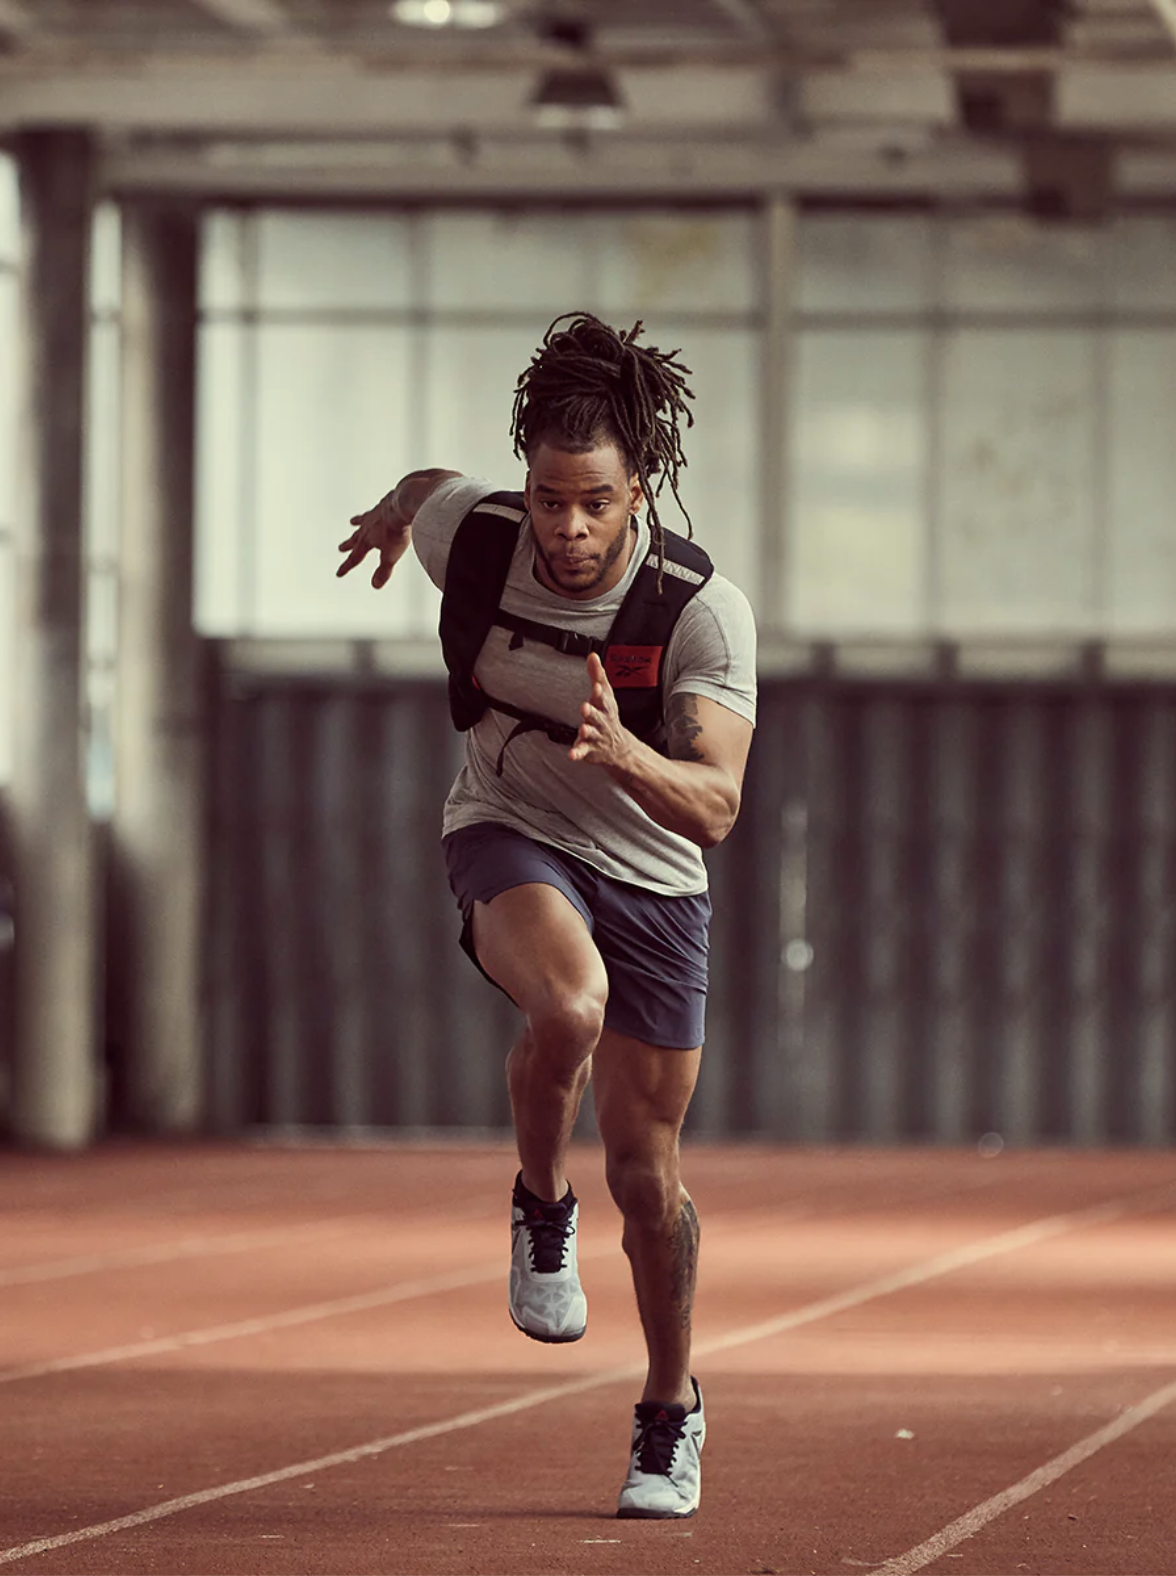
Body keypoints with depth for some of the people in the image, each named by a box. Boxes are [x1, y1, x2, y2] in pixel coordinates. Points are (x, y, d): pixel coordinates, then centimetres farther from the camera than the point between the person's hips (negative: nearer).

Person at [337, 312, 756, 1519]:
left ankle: (672, 1412, 28)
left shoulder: (704, 611, -23)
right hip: (508, 841, 0)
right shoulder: (470, 530, -16)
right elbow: (420, 491, 11)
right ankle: (541, 1208, -5)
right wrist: (390, 515, 34)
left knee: (645, 1176, 3)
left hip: (650, 878, 0)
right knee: (570, 1006, -35)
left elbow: (716, 804, -31)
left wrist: (625, 752, -51)